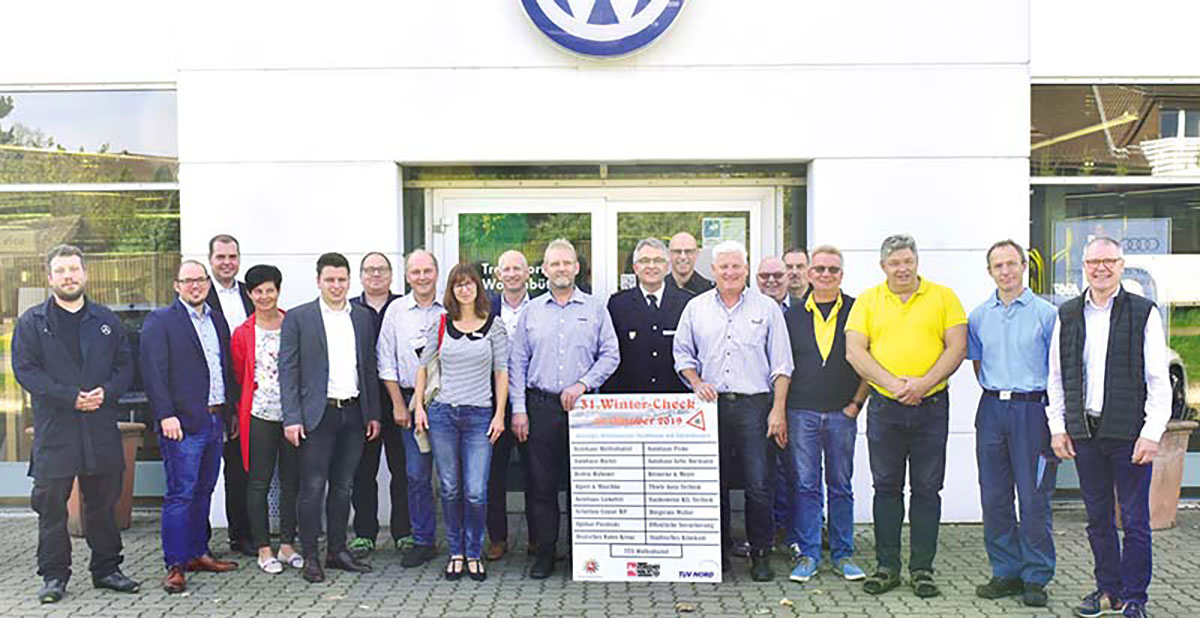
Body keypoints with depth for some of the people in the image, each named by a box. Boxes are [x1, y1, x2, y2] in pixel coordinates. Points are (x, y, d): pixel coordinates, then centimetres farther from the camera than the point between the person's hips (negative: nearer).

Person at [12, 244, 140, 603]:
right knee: (51, 504, 2)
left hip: (101, 427, 2)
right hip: (54, 429, -2)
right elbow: (25, 370, -6)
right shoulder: (32, 322, 4)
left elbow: (125, 367, 9)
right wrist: (71, 397, -15)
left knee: (103, 502, 9)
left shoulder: (107, 321, 12)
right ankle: (54, 575, 13)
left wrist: (106, 392, -11)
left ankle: (106, 569, 21)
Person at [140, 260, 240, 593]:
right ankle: (175, 566, 1)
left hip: (214, 420, 7)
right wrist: (165, 415, -18)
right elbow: (153, 372, -11)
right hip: (182, 422, -7)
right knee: (180, 493, -5)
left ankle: (198, 553, 25)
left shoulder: (217, 321, 16)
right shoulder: (160, 321, -4)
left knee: (203, 491, 14)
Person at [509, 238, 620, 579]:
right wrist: (518, 409, 1)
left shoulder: (595, 308, 6)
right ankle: (545, 550, 13)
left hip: (582, 405, -1)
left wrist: (582, 384, -10)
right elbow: (517, 363, 8)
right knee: (542, 482, 3)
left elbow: (610, 355, 3)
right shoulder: (531, 311, 10)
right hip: (541, 406, 1)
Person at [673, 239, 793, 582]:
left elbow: (781, 364, 3)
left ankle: (761, 555, 11)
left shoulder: (767, 308, 5)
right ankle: (718, 551, 20)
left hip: (754, 405, -2)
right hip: (712, 405, 2)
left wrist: (778, 410, -3)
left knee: (759, 485, -3)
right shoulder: (696, 307, 10)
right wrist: (697, 383, -4)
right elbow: (682, 354, 14)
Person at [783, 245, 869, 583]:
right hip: (802, 412, 1)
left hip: (842, 414, 0)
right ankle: (807, 554, 12)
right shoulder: (793, 315, 6)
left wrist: (857, 403, -3)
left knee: (841, 486, 8)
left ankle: (842, 554, 18)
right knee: (806, 485, 3)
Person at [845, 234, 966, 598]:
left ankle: (922, 568, 15)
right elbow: (854, 352, -3)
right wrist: (892, 383, -14)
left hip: (931, 406, 0)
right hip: (884, 406, 1)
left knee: (926, 489, 5)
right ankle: (887, 566, 17)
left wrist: (923, 383, -16)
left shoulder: (943, 297, 5)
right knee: (886, 487, 7)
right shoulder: (867, 301, 6)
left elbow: (957, 347, -3)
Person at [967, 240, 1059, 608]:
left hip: (1032, 408, -4)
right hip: (992, 411, 4)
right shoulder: (979, 316, 10)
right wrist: (995, 392, 14)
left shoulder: (1046, 313, -1)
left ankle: (1036, 577, 11)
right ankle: (1006, 572, 18)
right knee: (994, 497, 7)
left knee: (1034, 497, -1)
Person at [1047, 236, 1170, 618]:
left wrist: (1152, 432, -10)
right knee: (1098, 518, 12)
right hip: (1084, 432, 3)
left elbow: (1159, 379, -3)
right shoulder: (1067, 315, 9)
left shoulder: (1143, 313, -1)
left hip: (1129, 433, -3)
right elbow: (1056, 377, 13)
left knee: (1135, 521, 3)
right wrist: (1057, 426, 7)